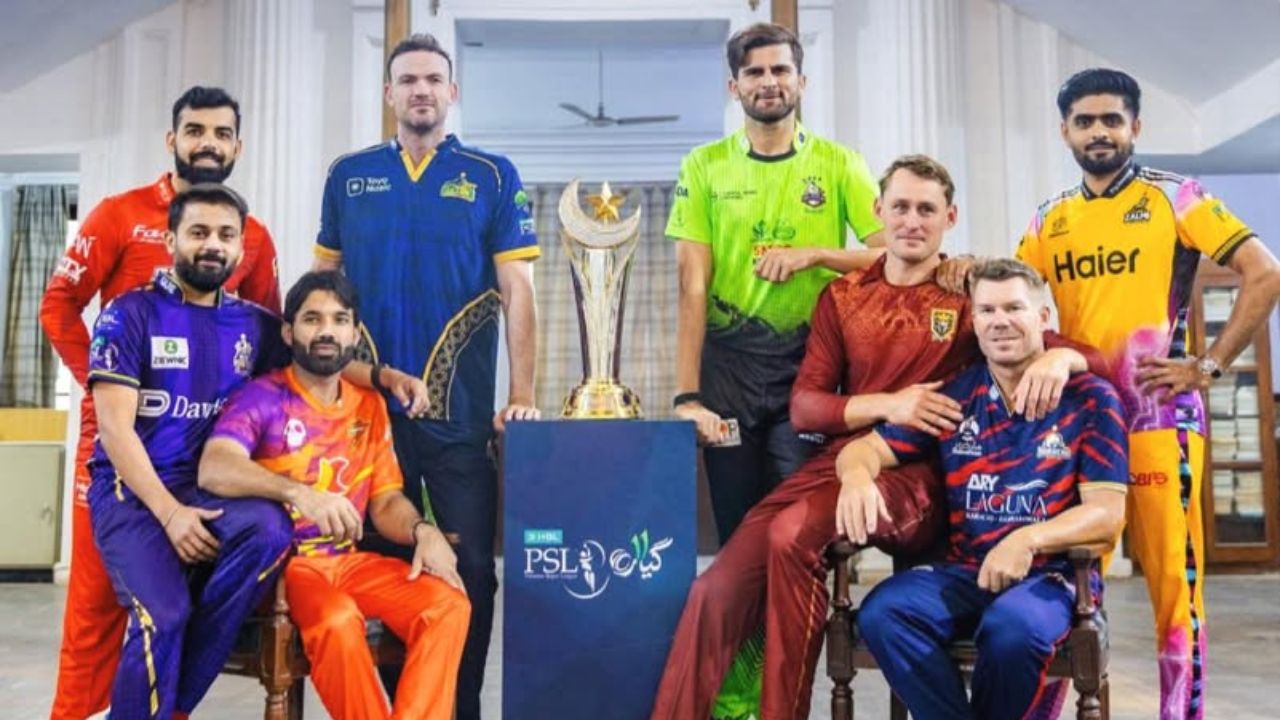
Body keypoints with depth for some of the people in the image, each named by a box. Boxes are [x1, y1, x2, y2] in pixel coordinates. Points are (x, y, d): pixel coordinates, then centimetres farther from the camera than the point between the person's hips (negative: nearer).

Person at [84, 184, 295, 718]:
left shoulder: (254, 325, 10)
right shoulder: (130, 315, -1)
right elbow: (115, 428, -8)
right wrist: (169, 512, -18)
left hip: (208, 487, 4)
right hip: (130, 488, -3)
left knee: (270, 532, -31)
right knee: (162, 614, -30)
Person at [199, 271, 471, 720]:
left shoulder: (369, 407, 12)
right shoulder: (261, 398, -6)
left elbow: (386, 501, 11)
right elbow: (213, 469, -24)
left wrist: (422, 530, -12)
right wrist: (298, 491, -40)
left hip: (350, 560, 5)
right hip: (280, 561, -5)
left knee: (448, 604, -19)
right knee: (338, 619, -35)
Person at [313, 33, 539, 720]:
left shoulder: (492, 175, 3)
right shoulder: (348, 175, 10)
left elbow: (517, 291, -1)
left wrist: (521, 396, -9)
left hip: (459, 406, -2)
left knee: (471, 566, 2)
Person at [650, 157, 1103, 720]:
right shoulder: (842, 297, 15)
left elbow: (1082, 350, 3)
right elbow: (803, 406, 9)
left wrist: (1056, 357, -22)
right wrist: (888, 405, -8)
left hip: (921, 476, -3)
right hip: (838, 460, 4)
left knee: (794, 535, -32)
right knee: (718, 588, -18)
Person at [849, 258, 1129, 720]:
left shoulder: (1091, 399, 1)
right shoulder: (954, 397, 11)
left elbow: (1107, 512, -6)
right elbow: (867, 447, 8)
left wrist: (1028, 539, -26)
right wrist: (858, 474, -18)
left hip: (1052, 576, -2)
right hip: (962, 574, 3)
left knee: (1012, 628, -36)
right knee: (881, 612, -27)